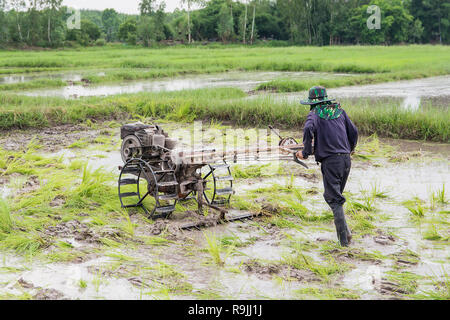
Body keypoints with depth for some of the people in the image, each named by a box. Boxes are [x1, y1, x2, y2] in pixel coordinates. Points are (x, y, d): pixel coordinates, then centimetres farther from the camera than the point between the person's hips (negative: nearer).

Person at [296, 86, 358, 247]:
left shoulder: (314, 114, 1)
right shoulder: (339, 111, 16)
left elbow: (308, 130, -21)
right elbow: (353, 132, 18)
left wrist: (306, 152, -11)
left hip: (330, 161, -5)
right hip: (346, 159, 5)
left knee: (334, 199, -3)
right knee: (337, 193, 20)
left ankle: (344, 237, -9)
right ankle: (344, 230, 17)